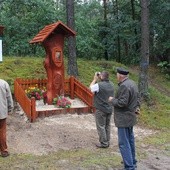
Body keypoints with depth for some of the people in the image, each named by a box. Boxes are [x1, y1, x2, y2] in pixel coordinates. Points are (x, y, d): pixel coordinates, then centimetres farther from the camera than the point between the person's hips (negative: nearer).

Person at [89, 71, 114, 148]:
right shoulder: (111, 84, 2)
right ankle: (107, 142, 27)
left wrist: (95, 79, 5)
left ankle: (103, 143, 11)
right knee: (107, 126, 17)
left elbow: (91, 87, -4)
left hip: (101, 110, -7)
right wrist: (98, 80, 5)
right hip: (109, 109, 7)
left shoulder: (99, 85, -21)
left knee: (101, 126, 4)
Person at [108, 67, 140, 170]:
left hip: (124, 119, -10)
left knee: (124, 143, -4)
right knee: (130, 140, 21)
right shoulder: (132, 83, 10)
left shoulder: (124, 86, -22)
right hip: (131, 116, 10)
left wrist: (112, 100, -10)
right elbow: (137, 97, 19)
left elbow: (122, 102, -25)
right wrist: (137, 106, 12)